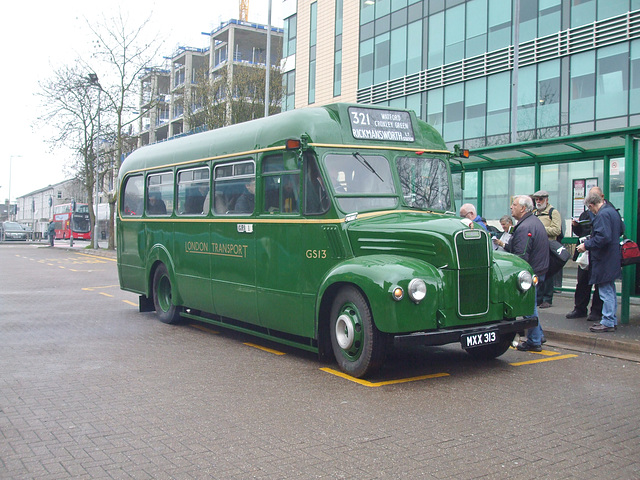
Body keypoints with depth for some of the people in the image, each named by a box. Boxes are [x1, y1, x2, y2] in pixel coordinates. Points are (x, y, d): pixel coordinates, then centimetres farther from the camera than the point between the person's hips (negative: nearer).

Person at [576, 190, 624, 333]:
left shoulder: (602, 215, -19)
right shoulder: (613, 211, 11)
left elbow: (603, 237, -28)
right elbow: (620, 231, 23)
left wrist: (586, 245, -19)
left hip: (604, 261, -10)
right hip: (612, 259, 10)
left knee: (606, 291, -4)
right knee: (610, 291, 16)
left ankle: (608, 322, 0)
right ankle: (612, 320, 24)